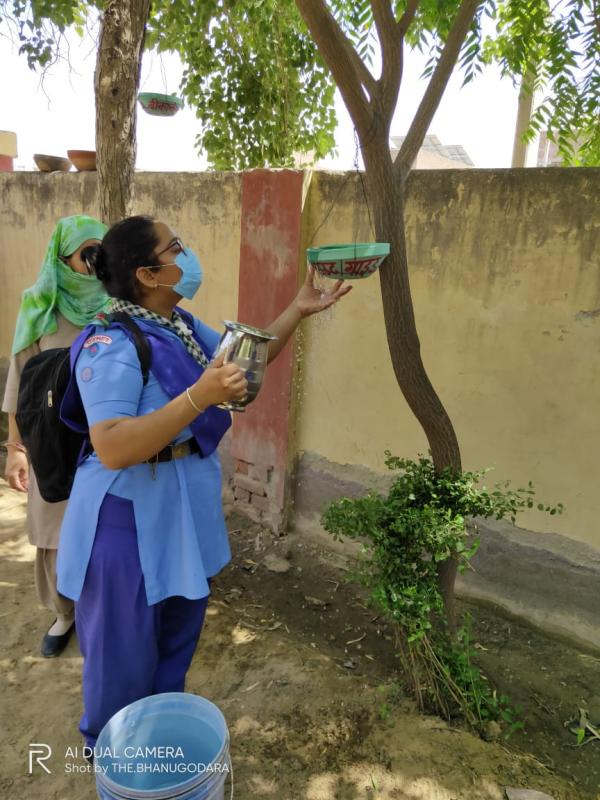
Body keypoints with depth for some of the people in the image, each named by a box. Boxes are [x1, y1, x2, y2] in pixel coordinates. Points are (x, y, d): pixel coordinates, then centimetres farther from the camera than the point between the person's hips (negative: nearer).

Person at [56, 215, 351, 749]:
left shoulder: (183, 327, 4)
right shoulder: (113, 345, -23)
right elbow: (111, 448, -32)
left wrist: (300, 310, 9)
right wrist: (199, 397, -37)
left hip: (186, 509, 9)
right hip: (133, 518, -8)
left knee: (178, 632, 25)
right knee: (125, 649, 13)